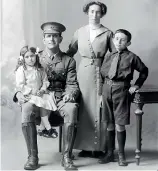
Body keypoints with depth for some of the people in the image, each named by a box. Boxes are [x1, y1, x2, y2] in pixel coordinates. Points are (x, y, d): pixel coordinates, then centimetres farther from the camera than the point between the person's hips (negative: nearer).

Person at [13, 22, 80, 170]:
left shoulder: (68, 61, 15)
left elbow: (72, 85, 8)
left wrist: (70, 94, -16)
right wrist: (19, 93, -10)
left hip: (60, 99, 0)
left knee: (71, 108, -35)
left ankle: (66, 156, -28)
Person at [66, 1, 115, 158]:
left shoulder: (107, 33, 2)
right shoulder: (80, 32, 8)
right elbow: (70, 52, 13)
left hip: (100, 74, -2)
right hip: (83, 73, 2)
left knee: (98, 110, -1)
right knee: (83, 109, 2)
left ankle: (98, 147, 7)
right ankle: (85, 146, 10)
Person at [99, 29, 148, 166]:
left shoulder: (131, 57, -2)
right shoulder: (109, 56, 10)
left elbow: (144, 71, 8)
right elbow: (102, 72, 18)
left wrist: (137, 85, 4)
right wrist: (104, 84, 5)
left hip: (122, 90, -4)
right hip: (107, 88, 4)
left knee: (120, 125, 0)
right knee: (109, 124, 11)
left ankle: (121, 155, 15)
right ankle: (110, 153, 23)